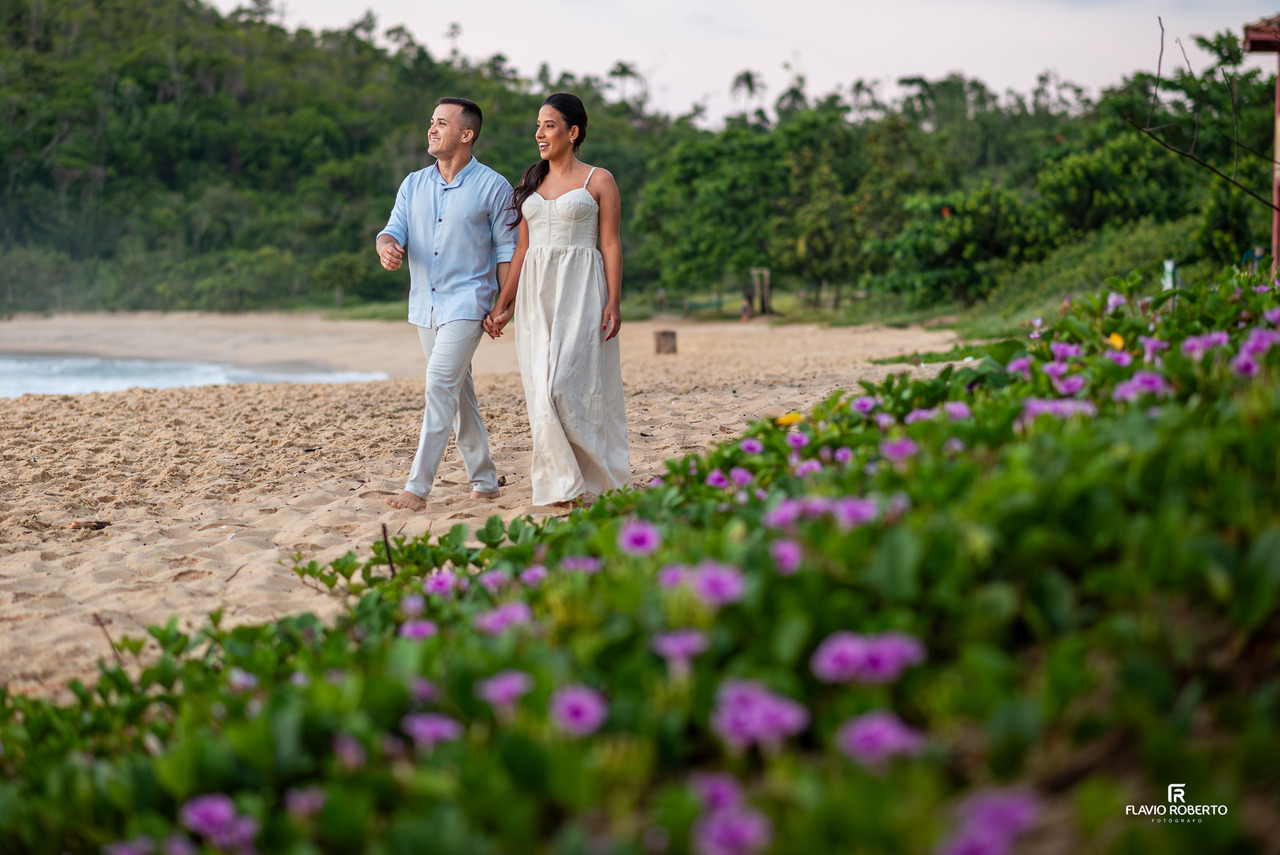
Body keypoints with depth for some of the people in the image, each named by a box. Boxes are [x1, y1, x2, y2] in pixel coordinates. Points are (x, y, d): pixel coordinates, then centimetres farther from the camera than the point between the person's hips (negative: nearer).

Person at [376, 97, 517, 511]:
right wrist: (386, 247, -22)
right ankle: (484, 481, 23)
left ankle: (418, 487, -21)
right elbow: (395, 229, 3)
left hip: (466, 302, -6)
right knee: (458, 391, 12)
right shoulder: (413, 185, 10)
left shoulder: (493, 187, -4)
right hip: (425, 304, 6)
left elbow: (506, 248, -2)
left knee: (440, 384, -18)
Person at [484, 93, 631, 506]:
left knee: (569, 382, -13)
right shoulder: (532, 183, 15)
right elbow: (522, 249, 14)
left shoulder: (598, 180, 2)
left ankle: (602, 479, 2)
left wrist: (614, 302, -12)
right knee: (543, 387, 1)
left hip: (580, 291, -5)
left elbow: (611, 244, -3)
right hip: (535, 293, 5)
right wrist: (502, 306, 9)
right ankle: (563, 483, 9)